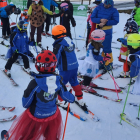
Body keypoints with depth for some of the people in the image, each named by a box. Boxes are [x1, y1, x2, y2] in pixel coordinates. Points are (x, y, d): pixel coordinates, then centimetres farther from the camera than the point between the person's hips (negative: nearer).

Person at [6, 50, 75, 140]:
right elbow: (65, 95, -3)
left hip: (35, 116, -2)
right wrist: (72, 98, 19)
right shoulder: (58, 81, -18)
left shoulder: (35, 83, -28)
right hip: (53, 116, 3)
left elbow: (25, 104, -17)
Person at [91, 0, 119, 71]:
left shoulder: (114, 10, -7)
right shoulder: (98, 8, 1)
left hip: (107, 31, -4)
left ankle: (109, 63, 14)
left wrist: (105, 23, -22)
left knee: (107, 48, -1)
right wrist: (100, 20, -21)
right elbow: (92, 18, -4)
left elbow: (116, 21, -14)